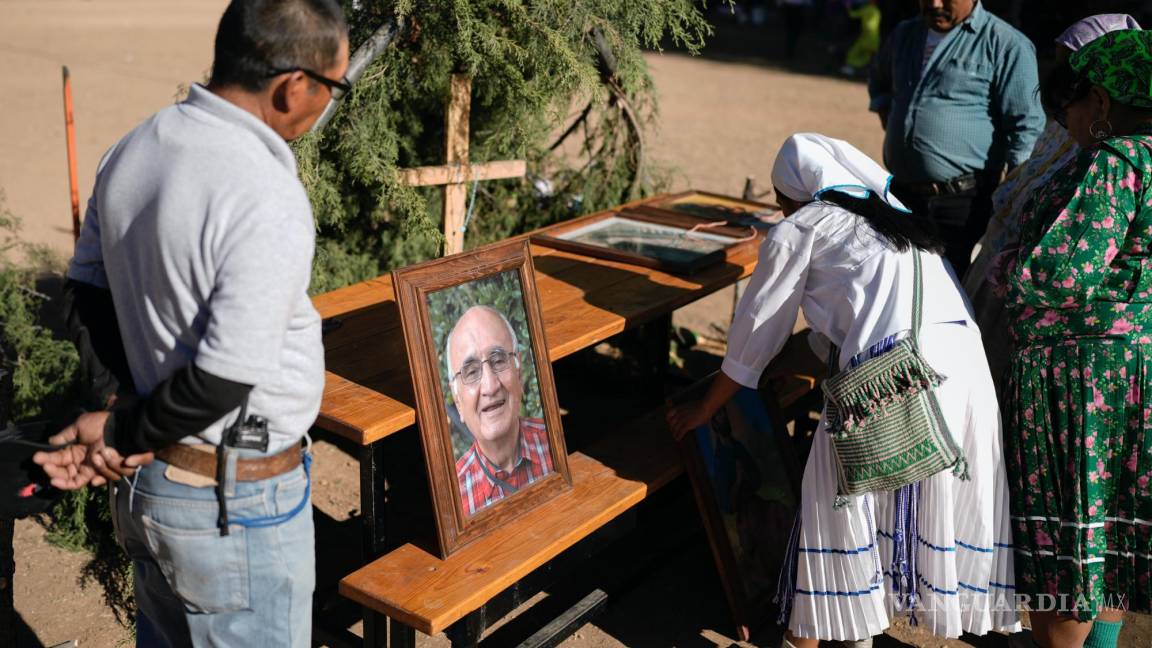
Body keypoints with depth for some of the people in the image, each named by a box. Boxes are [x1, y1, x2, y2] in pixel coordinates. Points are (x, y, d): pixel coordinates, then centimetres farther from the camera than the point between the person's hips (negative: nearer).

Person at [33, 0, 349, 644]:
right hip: (237, 505, -8)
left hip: (149, 489, 8)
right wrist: (124, 433, -10)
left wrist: (129, 421, 1)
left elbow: (87, 287, 8)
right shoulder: (270, 202, -27)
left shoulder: (132, 150, 0)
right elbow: (223, 379, -26)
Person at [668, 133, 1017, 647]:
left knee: (839, 505, 9)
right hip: (967, 360, 7)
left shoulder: (798, 229, 11)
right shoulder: (894, 216, 30)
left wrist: (706, 408, 28)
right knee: (955, 501, 18)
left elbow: (755, 331, 16)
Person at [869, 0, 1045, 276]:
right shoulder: (904, 34, 14)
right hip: (899, 194, 6)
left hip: (959, 203, -6)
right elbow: (879, 82, 35)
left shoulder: (1006, 44, -6)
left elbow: (1025, 127, -9)